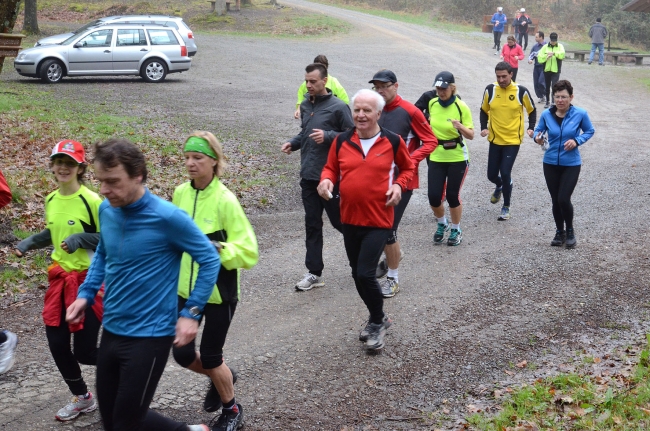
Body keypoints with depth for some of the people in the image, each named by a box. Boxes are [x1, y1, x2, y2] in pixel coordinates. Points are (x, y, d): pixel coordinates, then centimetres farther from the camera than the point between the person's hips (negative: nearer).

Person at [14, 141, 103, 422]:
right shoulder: (51, 200, 6)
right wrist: (29, 243, 7)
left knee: (85, 351, -3)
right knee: (57, 345, 8)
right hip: (60, 278, 7)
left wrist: (81, 239, -26)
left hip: (89, 280, -7)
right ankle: (81, 397, 29)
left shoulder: (92, 200, -16)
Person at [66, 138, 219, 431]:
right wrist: (86, 294, 6)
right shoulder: (106, 210, 0)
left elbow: (209, 260, -9)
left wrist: (191, 313, -13)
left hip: (150, 336, -7)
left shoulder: (167, 217, -18)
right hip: (111, 332, 7)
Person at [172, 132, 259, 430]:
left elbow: (249, 253, -21)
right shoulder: (180, 193, -3)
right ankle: (220, 377, 42)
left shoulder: (225, 201, -20)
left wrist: (216, 248, -34)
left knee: (210, 357, 6)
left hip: (219, 292, -5)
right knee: (182, 353, 9)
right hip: (186, 289, 5)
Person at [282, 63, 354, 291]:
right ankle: (314, 273, 14)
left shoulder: (338, 107, -11)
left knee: (339, 221, 4)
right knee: (312, 225, 8)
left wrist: (327, 136, -22)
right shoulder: (305, 105, 11)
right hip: (308, 176, 7)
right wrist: (293, 143, 5)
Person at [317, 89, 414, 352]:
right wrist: (327, 180, -10)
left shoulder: (392, 141, -5)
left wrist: (399, 185, -9)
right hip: (349, 219, 5)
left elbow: (408, 168, 10)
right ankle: (377, 319, 34)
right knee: (358, 275, 13)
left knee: (365, 274, -13)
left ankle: (377, 321, 12)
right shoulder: (342, 141, 1)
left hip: (379, 220, -4)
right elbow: (331, 168, 12)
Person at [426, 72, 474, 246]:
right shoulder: (432, 104, 0)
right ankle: (441, 224, 27)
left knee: (452, 196, 0)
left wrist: (461, 127, -31)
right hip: (436, 157, 3)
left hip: (457, 158, -3)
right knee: (434, 197, -2)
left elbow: (471, 135, -13)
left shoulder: (461, 107, -12)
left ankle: (456, 230, 23)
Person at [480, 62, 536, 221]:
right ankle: (499, 187, 46)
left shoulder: (521, 91, -9)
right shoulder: (490, 90, -4)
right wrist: (484, 127, -4)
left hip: (513, 140, -3)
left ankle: (506, 207, 10)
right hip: (495, 139, 3)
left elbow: (532, 110, 5)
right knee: (492, 175, 7)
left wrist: (531, 128, -8)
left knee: (505, 173, -11)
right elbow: (484, 110, 10)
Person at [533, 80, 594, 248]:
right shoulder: (547, 114, -7)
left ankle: (570, 231, 16)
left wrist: (577, 141, -15)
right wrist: (538, 137, -16)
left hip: (571, 164, -2)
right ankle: (559, 232, 30)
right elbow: (538, 130, 7)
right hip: (551, 163, 3)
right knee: (555, 201, 10)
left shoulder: (580, 114, -11)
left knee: (563, 199, -10)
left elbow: (589, 131, 3)